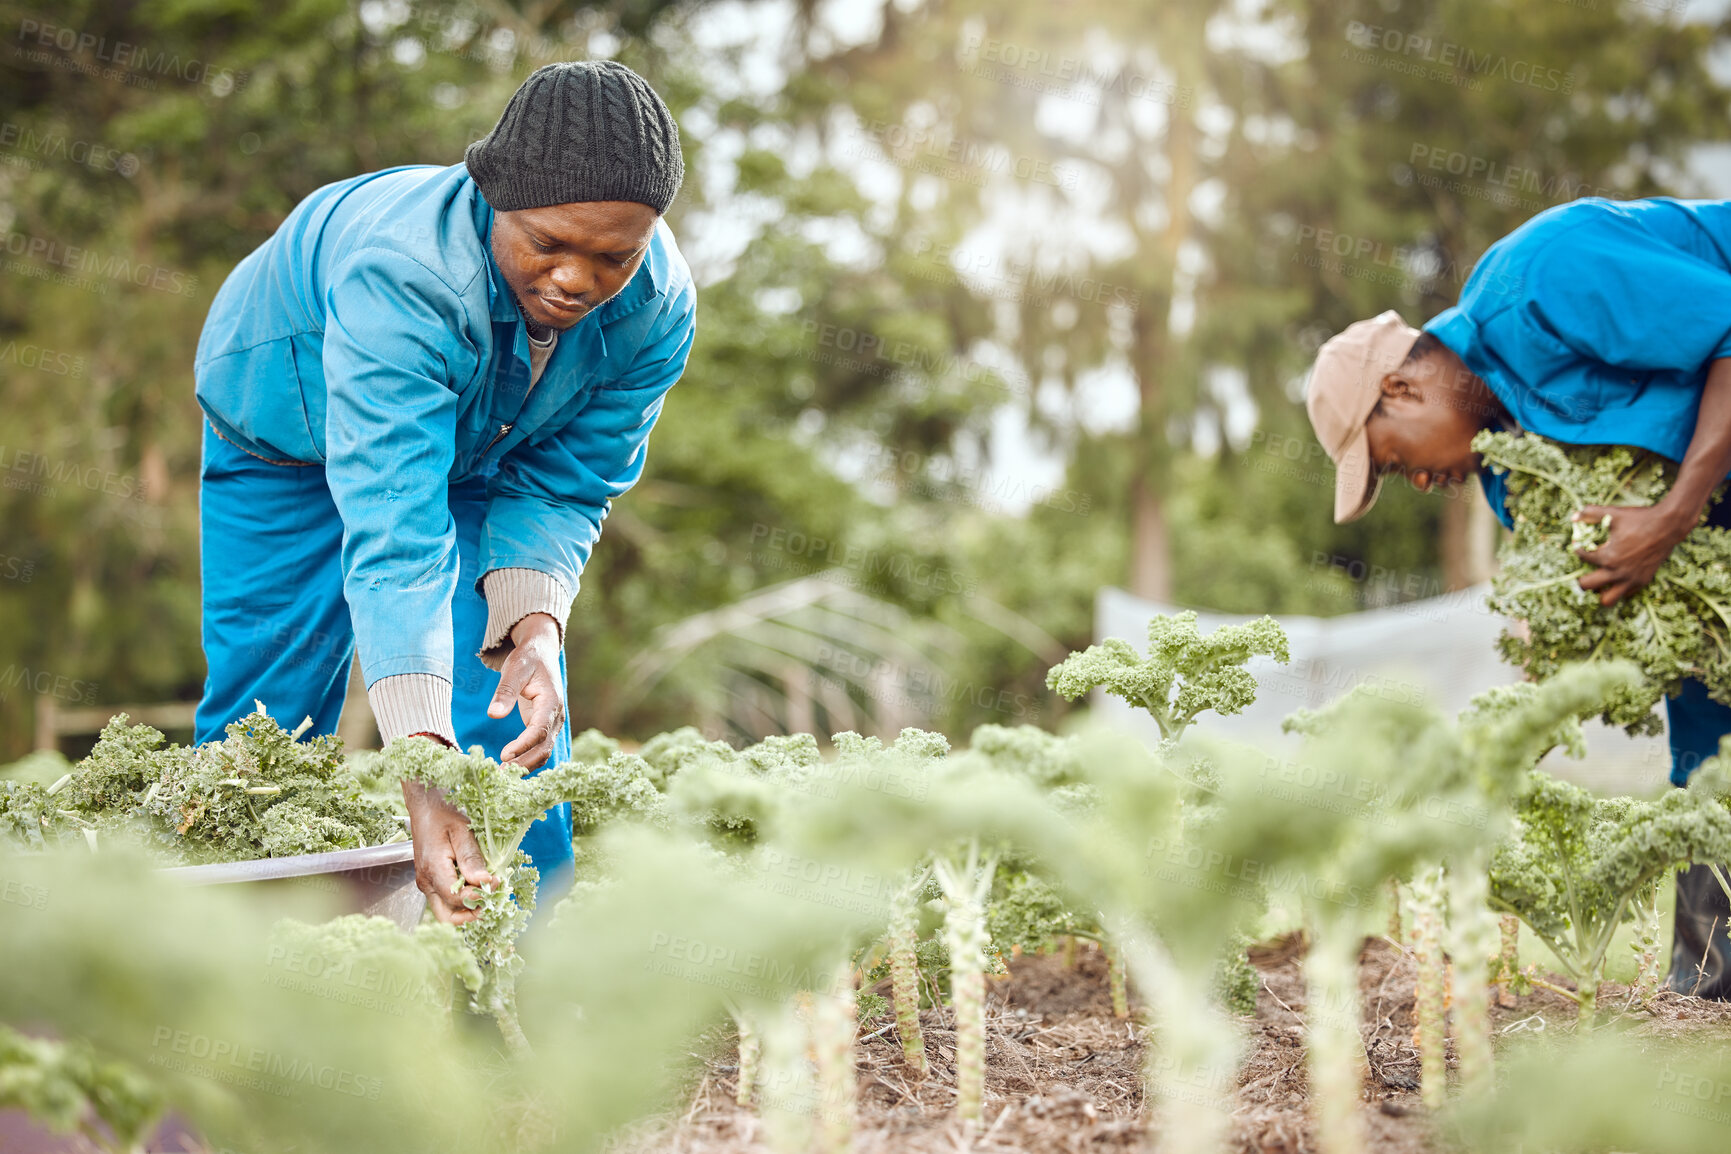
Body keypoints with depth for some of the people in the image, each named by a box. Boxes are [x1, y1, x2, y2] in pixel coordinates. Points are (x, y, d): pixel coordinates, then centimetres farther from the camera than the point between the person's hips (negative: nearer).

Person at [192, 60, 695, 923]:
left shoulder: (659, 309, -30)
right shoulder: (401, 271, -45)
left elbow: (559, 488, -17)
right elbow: (392, 536, -52)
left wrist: (532, 628, -38)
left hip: (483, 458, 3)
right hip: (291, 437, -3)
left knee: (515, 719, -8)